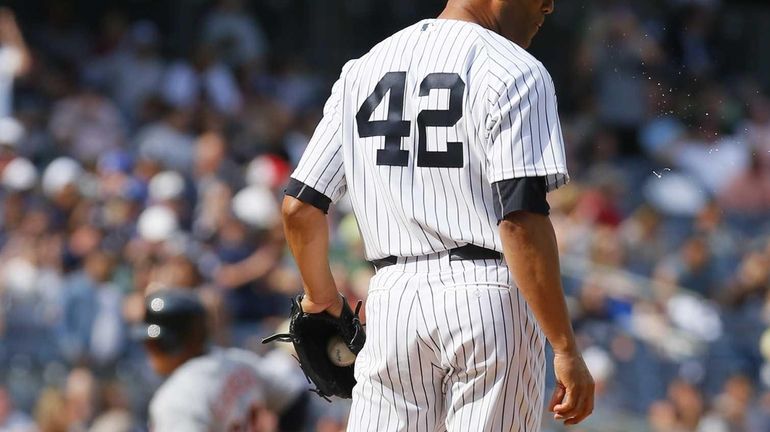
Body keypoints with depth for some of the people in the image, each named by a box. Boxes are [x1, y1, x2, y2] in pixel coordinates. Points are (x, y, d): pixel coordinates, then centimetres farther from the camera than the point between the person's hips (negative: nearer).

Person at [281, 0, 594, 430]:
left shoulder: (363, 70, 13)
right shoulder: (515, 71, -7)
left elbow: (300, 207, 12)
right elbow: (522, 219, -16)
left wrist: (322, 297, 30)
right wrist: (566, 349, -16)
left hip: (391, 298, 5)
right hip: (488, 296, -5)